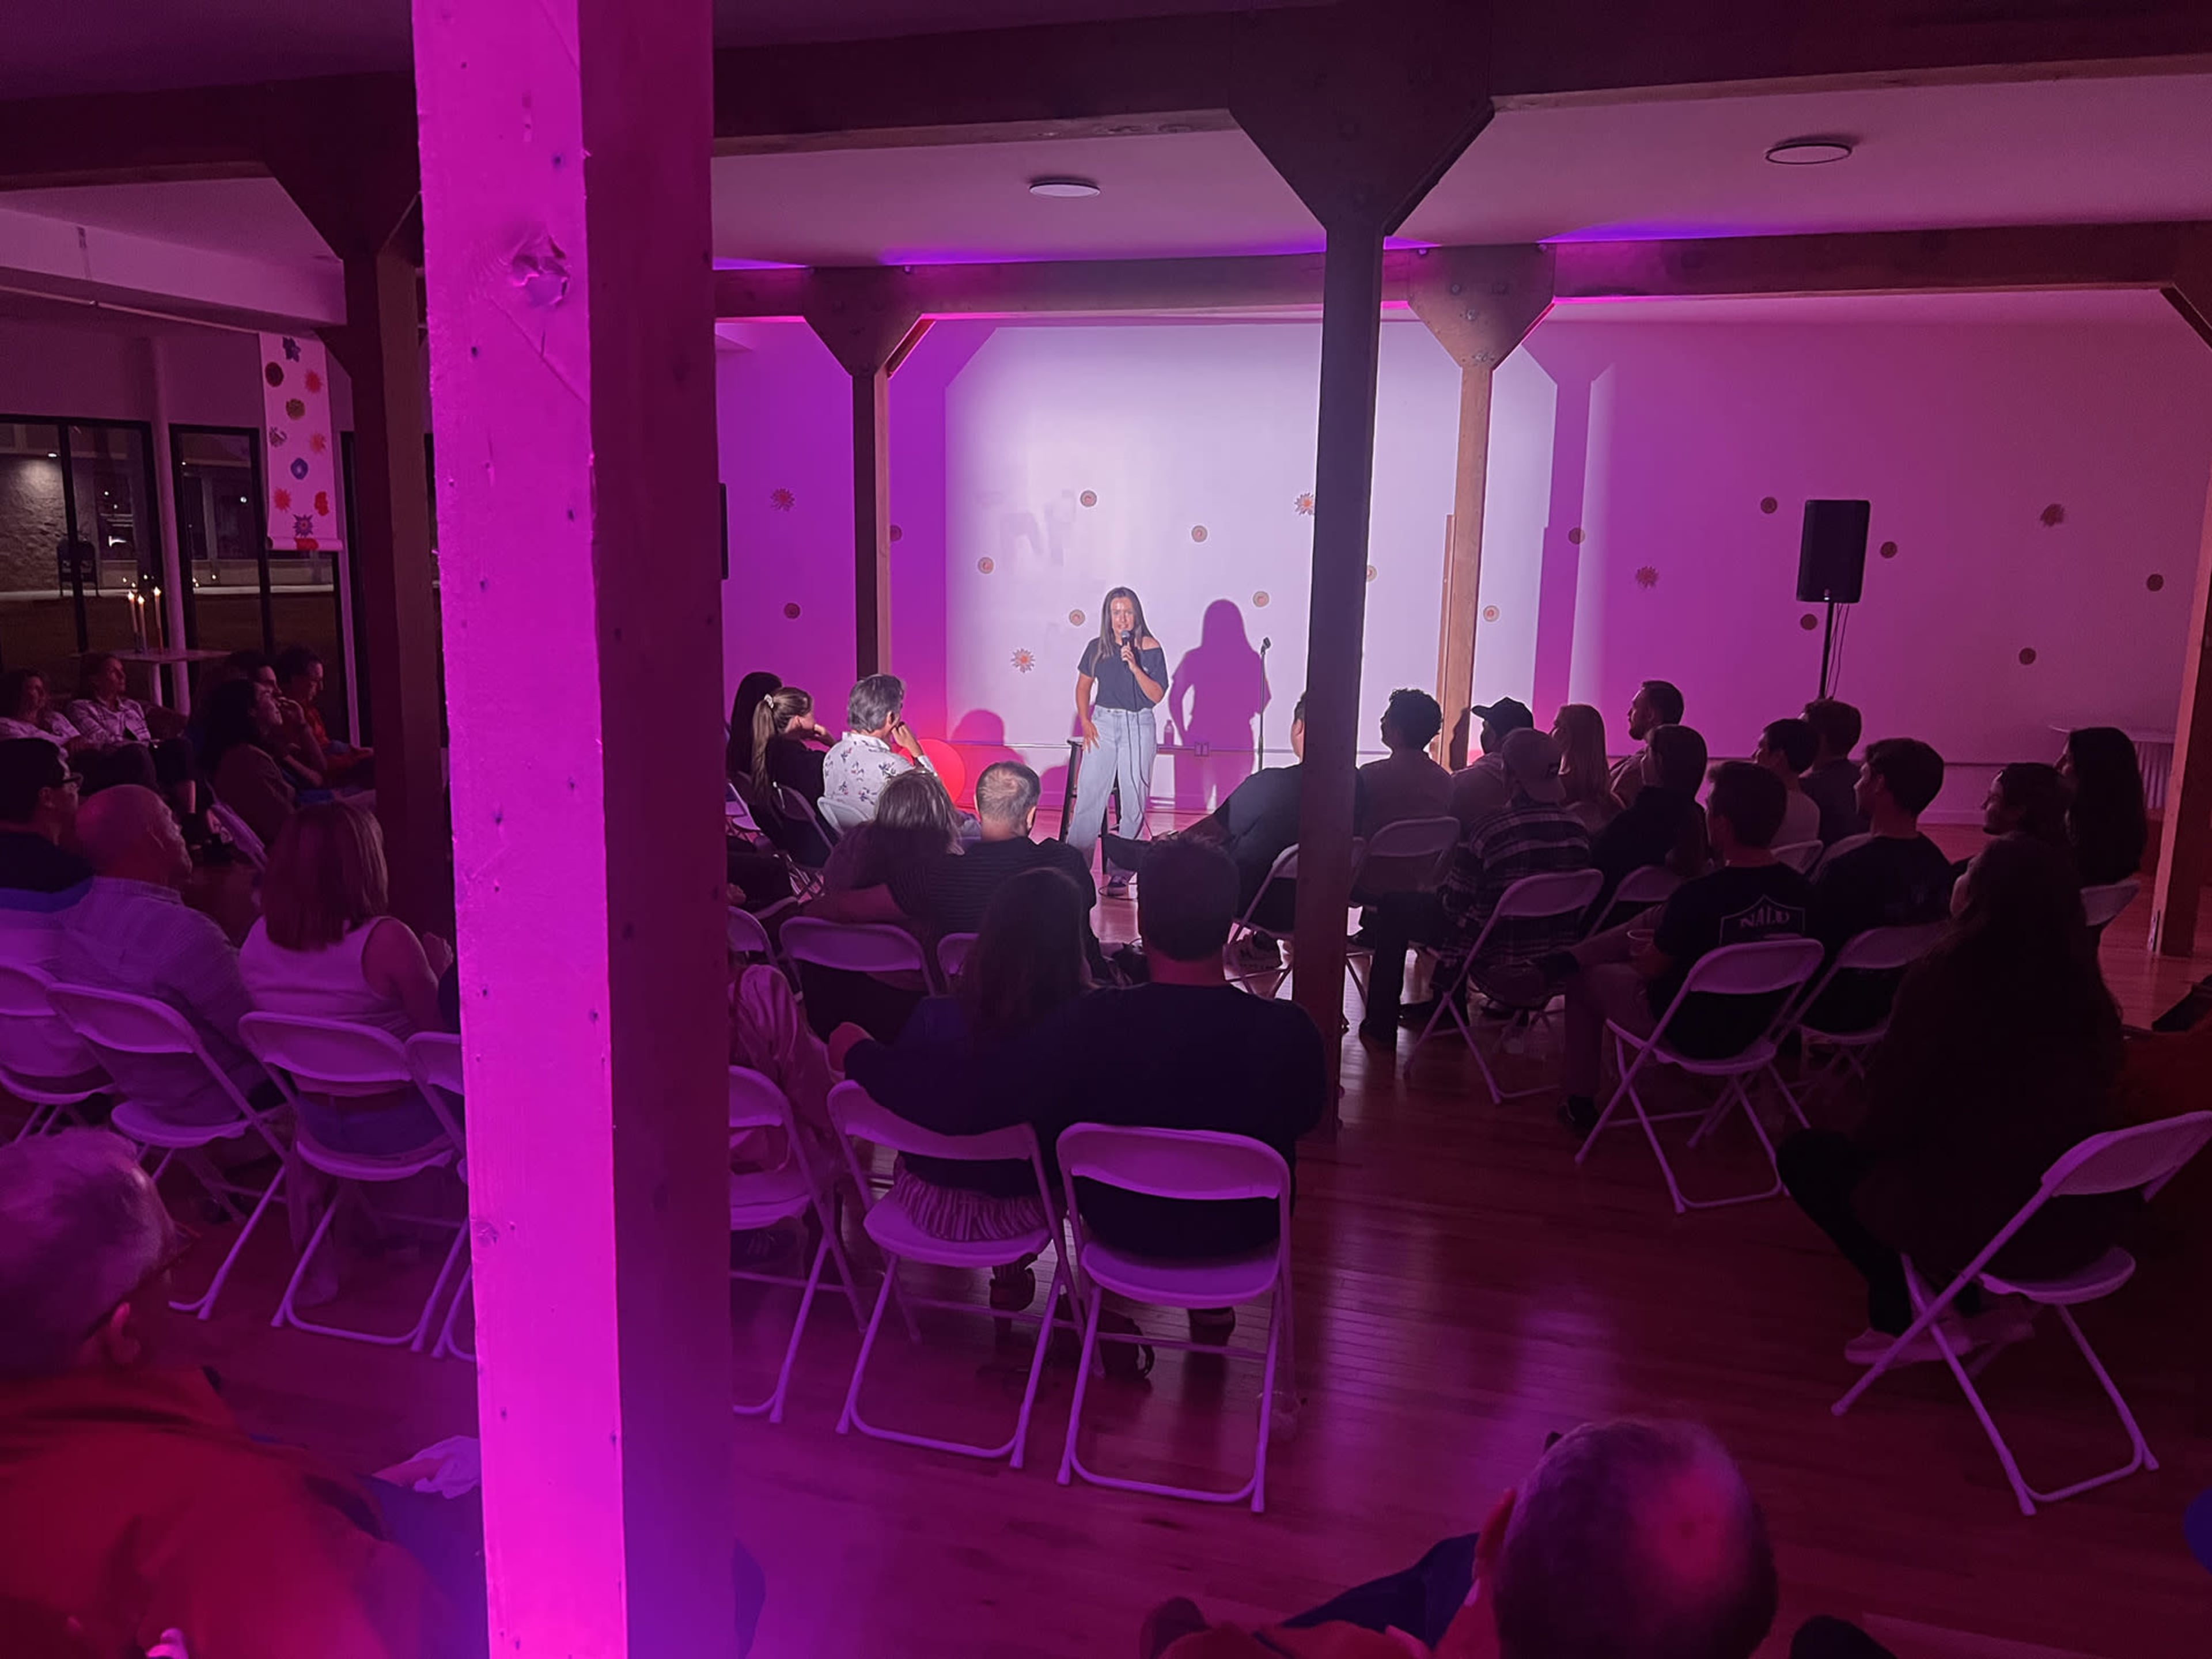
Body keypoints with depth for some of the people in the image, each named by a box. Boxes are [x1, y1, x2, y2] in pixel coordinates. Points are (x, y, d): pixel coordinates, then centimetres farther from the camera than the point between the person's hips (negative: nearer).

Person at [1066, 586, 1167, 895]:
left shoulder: (1151, 649, -3)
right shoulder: (1097, 648, 4)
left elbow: (1157, 695, -8)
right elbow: (1083, 686, 14)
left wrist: (1134, 667, -20)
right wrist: (1085, 722, 3)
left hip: (1139, 727, -1)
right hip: (1103, 723, 2)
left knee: (1133, 800, 1)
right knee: (1087, 796, -3)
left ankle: (1120, 873, 8)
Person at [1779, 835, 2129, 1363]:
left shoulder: (1948, 973, -17)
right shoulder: (2085, 985, 0)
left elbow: (1894, 1098, -10)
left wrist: (1870, 1142, 14)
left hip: (1975, 1216, -6)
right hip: (2077, 1217, 7)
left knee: (1805, 1155, 16)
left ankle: (1909, 1319, 17)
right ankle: (1978, 1306, 26)